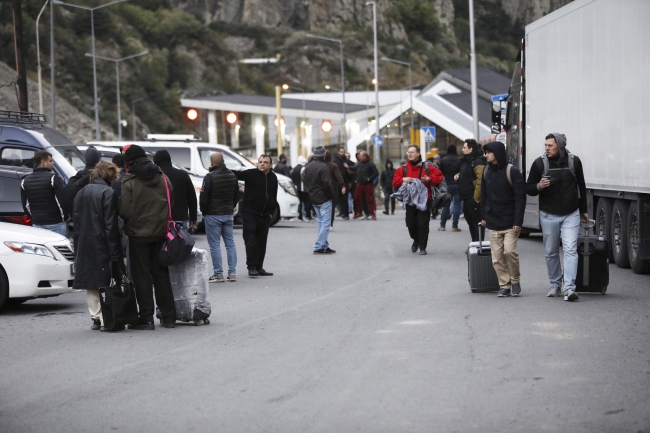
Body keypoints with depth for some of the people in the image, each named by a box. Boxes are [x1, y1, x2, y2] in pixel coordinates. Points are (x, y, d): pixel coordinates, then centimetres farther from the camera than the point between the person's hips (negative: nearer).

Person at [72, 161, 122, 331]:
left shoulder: (81, 193, 13)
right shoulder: (108, 193, -9)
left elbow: (76, 221, 14)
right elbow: (111, 225, -13)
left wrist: (78, 246, 16)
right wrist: (114, 252, -14)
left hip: (83, 246, 7)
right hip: (102, 246, -7)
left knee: (90, 284, 10)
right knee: (105, 282, -5)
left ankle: (96, 318, 13)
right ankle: (107, 320, -8)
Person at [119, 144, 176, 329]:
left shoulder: (129, 183, -15)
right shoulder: (163, 178, 2)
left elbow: (124, 211, -17)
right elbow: (172, 203, 7)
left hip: (138, 234, -5)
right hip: (160, 233, 5)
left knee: (142, 276, 2)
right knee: (161, 274, 13)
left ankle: (146, 318, 0)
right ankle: (168, 316, 13)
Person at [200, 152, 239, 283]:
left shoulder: (210, 177, -16)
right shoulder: (232, 175, 7)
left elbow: (204, 198, -14)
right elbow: (237, 195, 15)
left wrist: (204, 211, 2)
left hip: (213, 215, -6)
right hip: (228, 214, 6)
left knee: (214, 245, -2)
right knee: (230, 243, 10)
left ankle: (218, 274, -3)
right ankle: (232, 273, 9)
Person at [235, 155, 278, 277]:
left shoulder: (273, 178, 10)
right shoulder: (251, 174, -8)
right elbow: (236, 175, -19)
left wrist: (271, 212, 11)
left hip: (265, 215, 5)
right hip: (250, 213, -5)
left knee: (262, 242, 9)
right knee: (250, 241, -9)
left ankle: (259, 267, 15)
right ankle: (252, 267, -7)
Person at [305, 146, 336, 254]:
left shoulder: (308, 167, 10)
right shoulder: (323, 167, -18)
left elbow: (306, 181, 16)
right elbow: (327, 184, -20)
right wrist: (332, 195, -8)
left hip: (313, 199, 8)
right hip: (324, 198, -8)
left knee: (321, 222, 16)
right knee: (325, 223, -5)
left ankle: (324, 246, 17)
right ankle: (319, 247, -11)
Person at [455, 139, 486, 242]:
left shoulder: (478, 162, -16)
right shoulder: (466, 160, 16)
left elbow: (481, 180, -25)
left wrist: (476, 197, -25)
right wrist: (458, 175, 11)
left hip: (473, 198, -11)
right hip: (467, 197, 11)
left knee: (476, 222, -7)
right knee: (470, 221, 16)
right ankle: (474, 242, 24)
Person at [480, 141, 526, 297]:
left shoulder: (512, 172, -8)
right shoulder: (486, 172, 8)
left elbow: (520, 197, -10)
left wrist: (518, 221, -15)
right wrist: (483, 216, 10)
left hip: (510, 222, -5)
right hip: (493, 223, 5)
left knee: (510, 251, -14)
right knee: (497, 257, 0)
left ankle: (515, 280, 7)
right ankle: (504, 285, 9)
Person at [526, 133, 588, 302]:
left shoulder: (574, 161, -1)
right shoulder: (539, 163, -5)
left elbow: (581, 187, 12)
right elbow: (528, 189, 1)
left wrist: (583, 210, 16)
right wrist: (539, 186, -22)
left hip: (571, 215, -1)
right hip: (548, 216, 1)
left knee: (570, 250, -11)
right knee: (551, 252, 8)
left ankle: (569, 288, -16)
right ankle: (555, 285, 24)